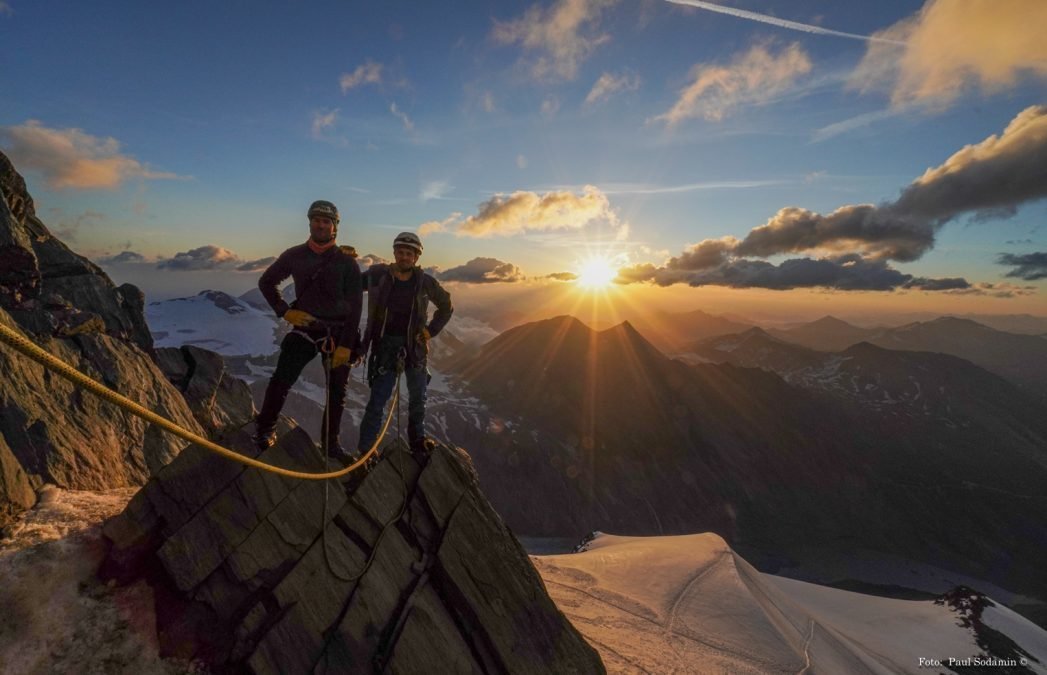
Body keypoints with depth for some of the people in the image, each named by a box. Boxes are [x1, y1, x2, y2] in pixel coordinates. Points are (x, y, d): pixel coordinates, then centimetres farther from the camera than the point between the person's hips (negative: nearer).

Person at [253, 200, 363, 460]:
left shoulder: (346, 261, -5)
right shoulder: (294, 255, 1)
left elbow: (355, 307, -7)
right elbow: (266, 282, 15)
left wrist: (346, 345, -13)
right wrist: (284, 311, 0)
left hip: (338, 333, -1)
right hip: (304, 329, 1)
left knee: (337, 392, 7)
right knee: (280, 382, -10)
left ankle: (331, 442, 25)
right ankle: (265, 429, 15)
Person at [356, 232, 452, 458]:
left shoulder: (425, 282, -3)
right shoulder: (377, 274, -5)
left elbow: (446, 306, 10)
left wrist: (431, 330, 2)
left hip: (415, 346, 2)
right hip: (386, 344, -2)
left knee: (418, 398, 13)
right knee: (378, 400, -5)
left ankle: (417, 440, 31)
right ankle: (365, 449, 7)